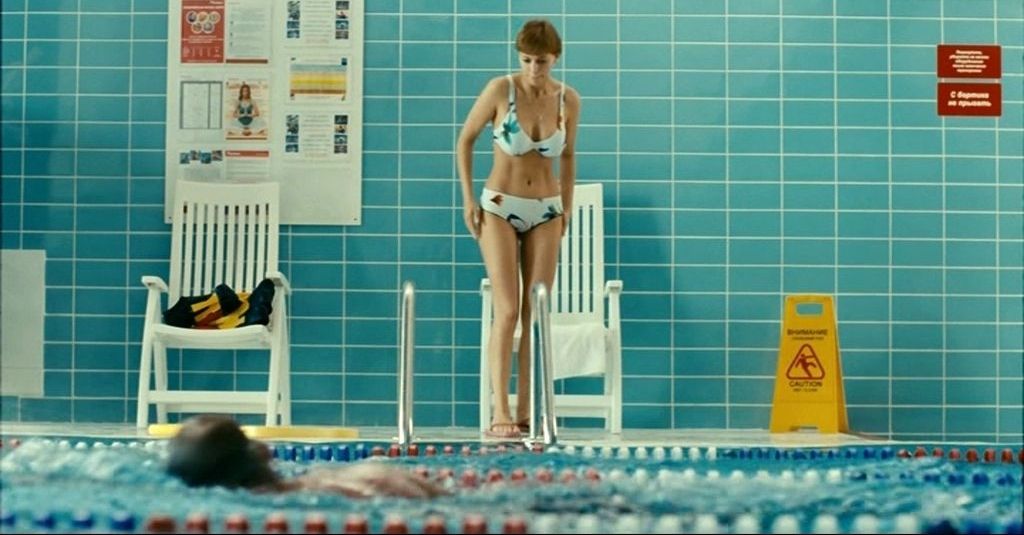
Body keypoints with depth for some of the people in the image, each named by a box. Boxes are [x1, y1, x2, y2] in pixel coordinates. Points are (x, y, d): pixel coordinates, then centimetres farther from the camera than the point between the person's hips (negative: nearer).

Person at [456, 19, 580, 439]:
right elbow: (465, 140, 1)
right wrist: (468, 199, -3)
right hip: (500, 207, -3)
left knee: (536, 315, 2)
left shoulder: (568, 100, -1)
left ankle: (525, 413, 7)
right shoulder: (500, 90, -10)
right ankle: (500, 414, -10)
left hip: (546, 212, 3)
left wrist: (567, 206, 10)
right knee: (507, 311, -11)